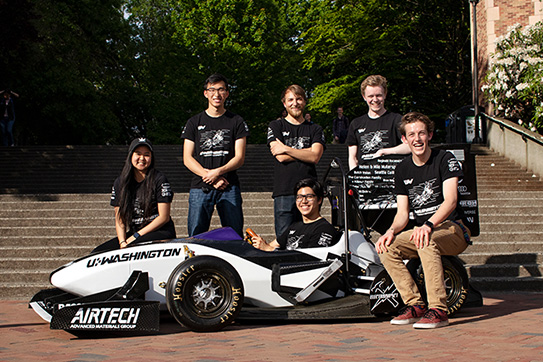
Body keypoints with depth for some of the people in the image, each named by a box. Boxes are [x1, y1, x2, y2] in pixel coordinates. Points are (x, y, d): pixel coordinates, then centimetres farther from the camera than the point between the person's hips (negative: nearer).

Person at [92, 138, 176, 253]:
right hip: (133, 234, 5)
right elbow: (119, 218, 9)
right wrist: (122, 242, -10)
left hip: (161, 232, -5)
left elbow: (164, 217, -7)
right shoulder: (120, 182, 10)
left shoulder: (159, 180, -4)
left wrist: (136, 236, -11)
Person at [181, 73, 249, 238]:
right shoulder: (194, 122, 14)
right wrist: (209, 176, -8)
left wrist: (218, 172, -13)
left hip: (229, 187, -1)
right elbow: (187, 158, 7)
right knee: (195, 236, -4)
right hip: (199, 187, 1)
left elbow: (239, 157, 4)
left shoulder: (236, 122, 11)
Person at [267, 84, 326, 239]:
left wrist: (286, 149, -3)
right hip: (284, 192, -1)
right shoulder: (276, 126, 12)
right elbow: (281, 157, -3)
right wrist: (306, 153, 0)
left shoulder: (315, 129, 16)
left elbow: (315, 157, -1)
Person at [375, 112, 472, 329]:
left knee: (426, 241, -37)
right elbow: (403, 212, 7)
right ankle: (415, 304, -13)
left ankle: (438, 309, -34)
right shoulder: (402, 169, 9)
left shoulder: (445, 159, -6)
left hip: (452, 230, -6)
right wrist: (392, 230, -15)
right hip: (420, 229, 6)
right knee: (386, 248, -18)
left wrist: (428, 225, -36)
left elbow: (450, 201, -19)